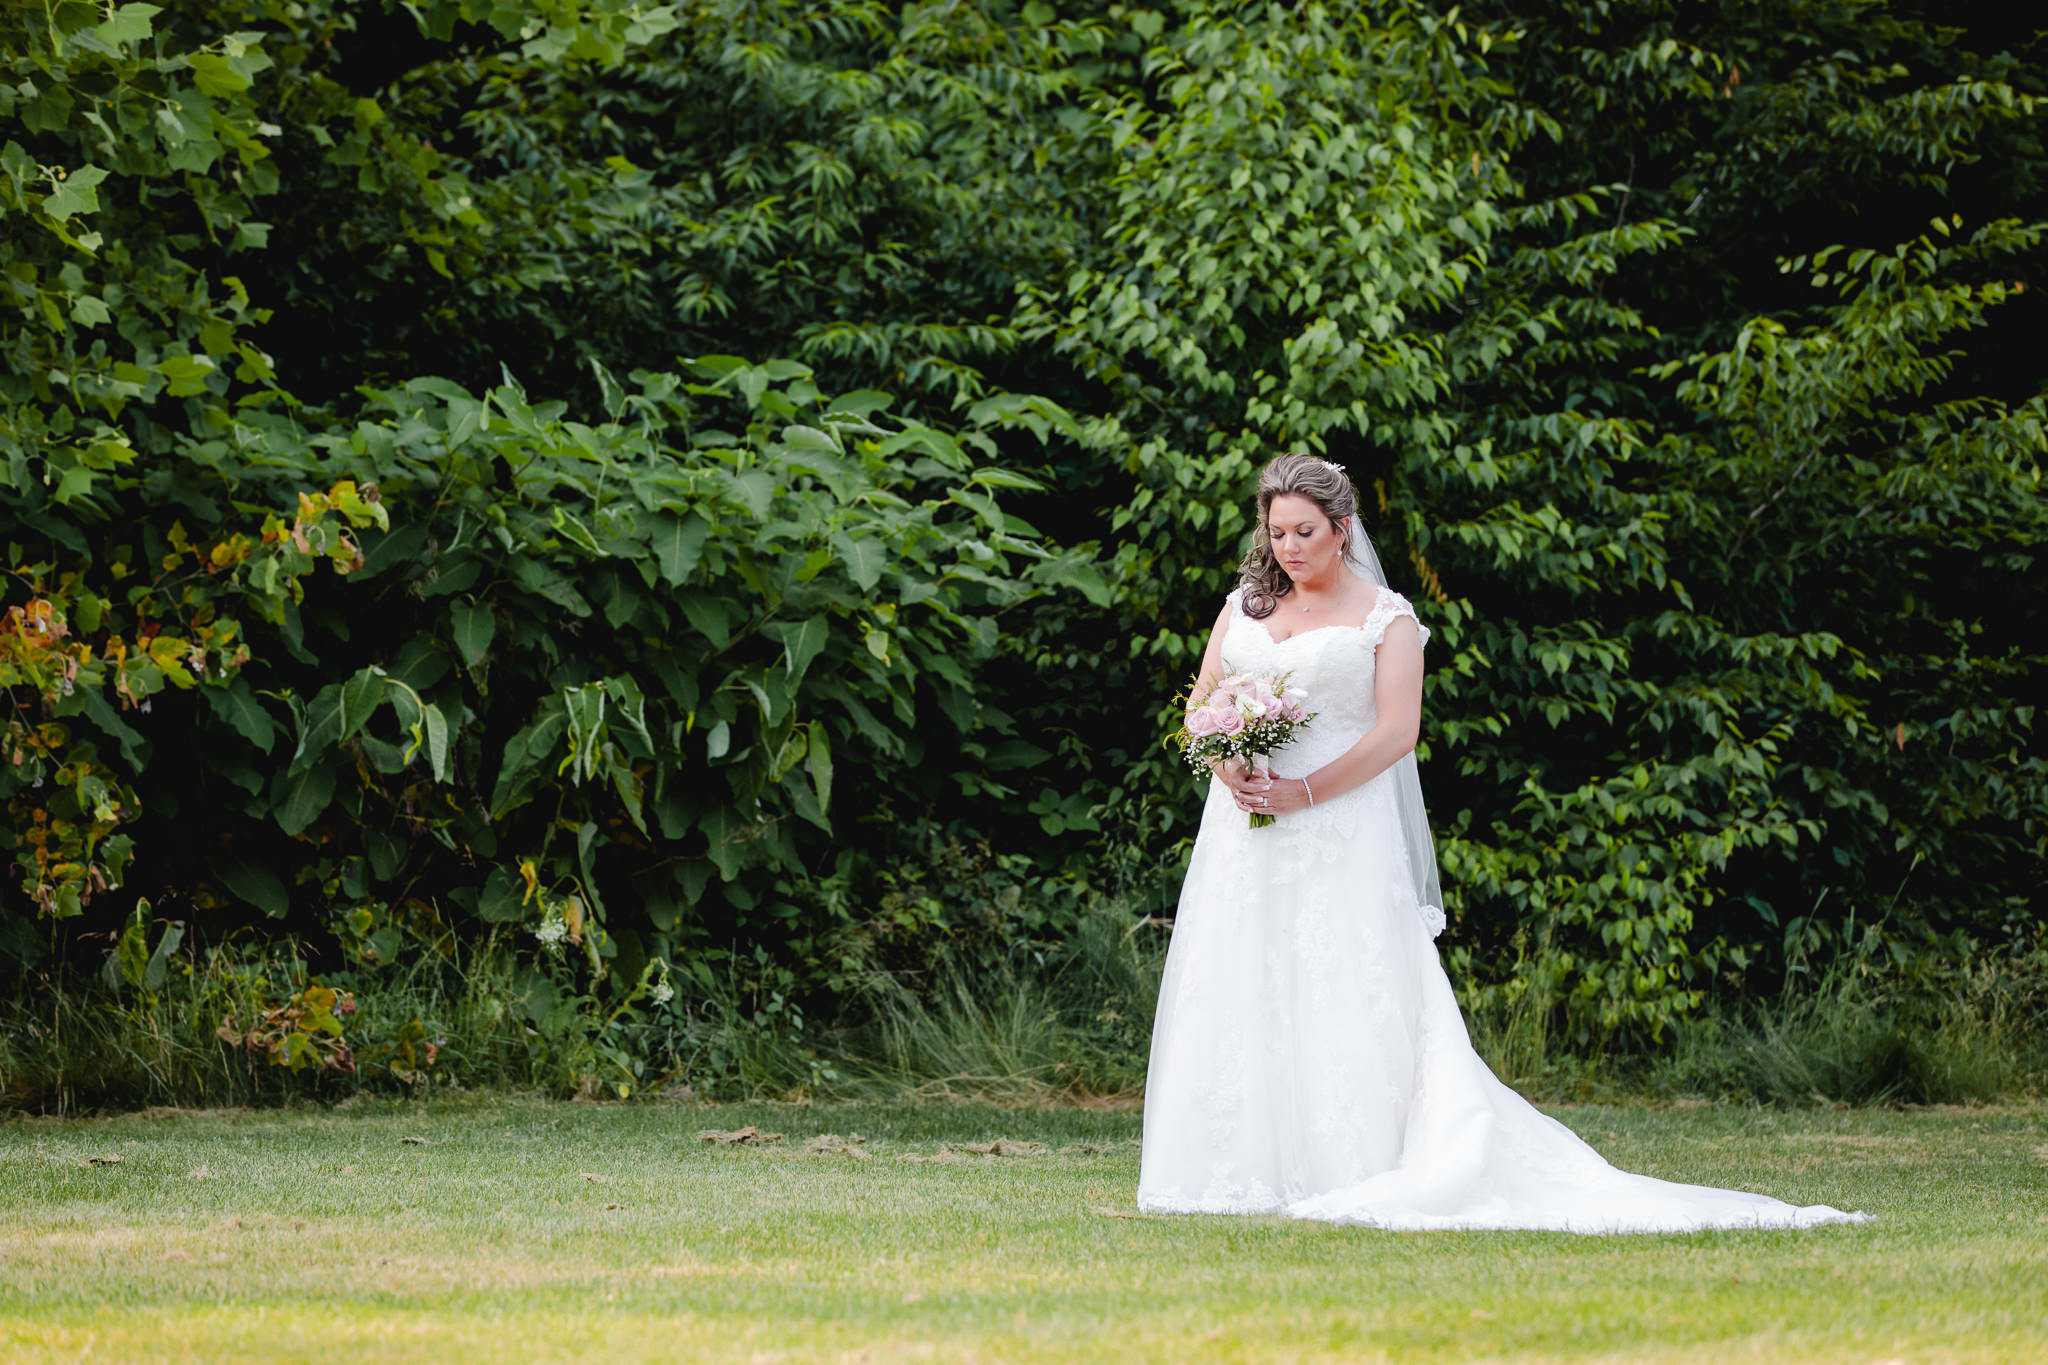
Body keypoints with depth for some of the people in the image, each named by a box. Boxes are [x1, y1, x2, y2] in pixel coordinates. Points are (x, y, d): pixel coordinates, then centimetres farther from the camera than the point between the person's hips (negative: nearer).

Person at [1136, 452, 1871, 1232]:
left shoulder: (1383, 617, 2)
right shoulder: (1243, 607, 16)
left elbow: (1396, 732, -7)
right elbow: (1201, 707, 13)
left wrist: (1301, 793, -15)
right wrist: (1232, 772, -8)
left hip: (1339, 837, -4)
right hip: (1243, 836, 4)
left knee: (1340, 997, -9)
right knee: (1238, 993, 0)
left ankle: (1345, 1173, -9)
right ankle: (1243, 1172, 3)